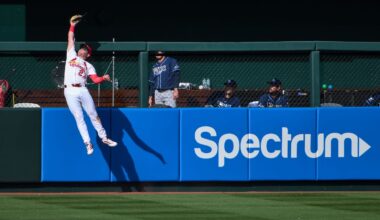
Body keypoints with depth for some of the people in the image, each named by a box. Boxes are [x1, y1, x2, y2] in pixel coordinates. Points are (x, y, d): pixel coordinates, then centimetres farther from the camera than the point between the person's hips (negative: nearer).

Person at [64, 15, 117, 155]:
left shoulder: (88, 66, 16)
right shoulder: (71, 55, 20)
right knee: (79, 118, -4)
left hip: (83, 91, 1)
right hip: (70, 92, -1)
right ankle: (88, 143, -3)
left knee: (94, 115, 2)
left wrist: (104, 78, -15)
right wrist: (72, 26, 12)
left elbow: (96, 80, 3)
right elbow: (70, 39, 17)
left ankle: (104, 138, 13)